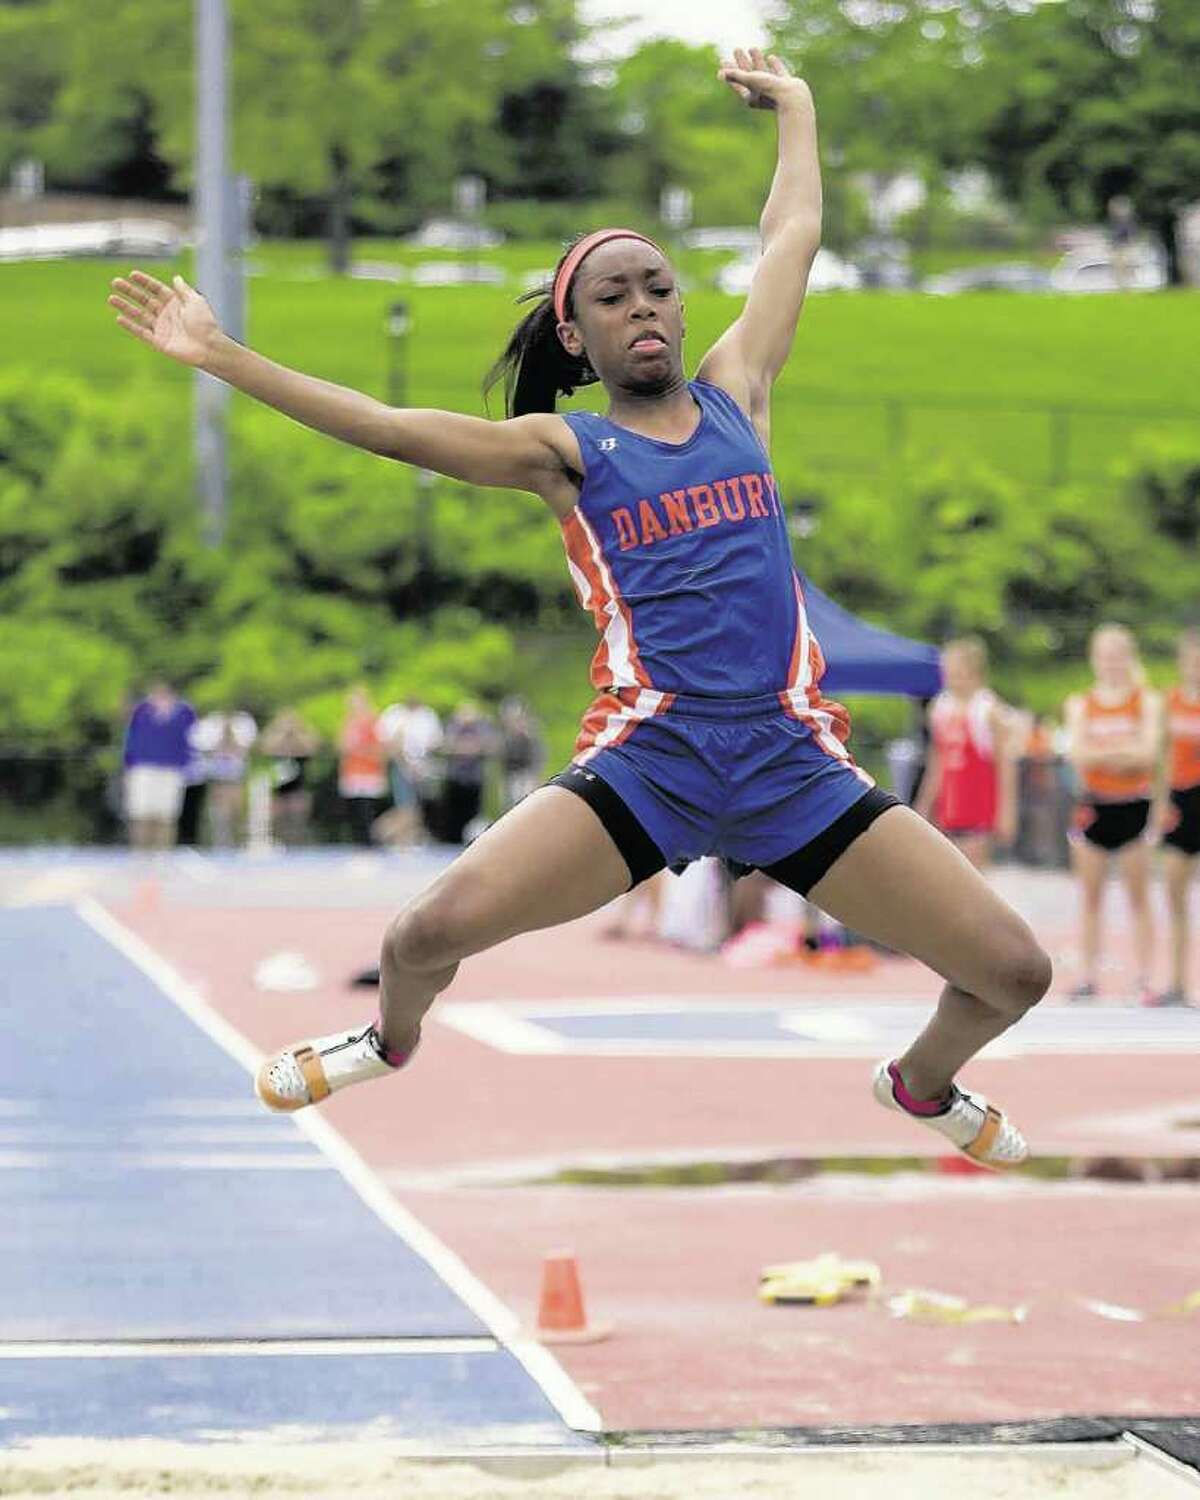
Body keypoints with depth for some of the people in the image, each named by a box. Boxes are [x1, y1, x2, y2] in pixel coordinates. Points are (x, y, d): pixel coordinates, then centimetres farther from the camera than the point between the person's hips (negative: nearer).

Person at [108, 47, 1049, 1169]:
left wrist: (794, 103, 35)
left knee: (1014, 970, -4)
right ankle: (393, 1039, 21)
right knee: (436, 925, -19)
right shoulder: (566, 451, 5)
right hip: (648, 764, -2)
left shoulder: (734, 392, 13)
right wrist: (218, 355, -6)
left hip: (795, 763, 3)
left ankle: (922, 1083, 33)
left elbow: (794, 233, 23)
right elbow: (386, 427, -1)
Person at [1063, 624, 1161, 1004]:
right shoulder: (1080, 705, 7)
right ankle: (1088, 977, 8)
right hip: (1095, 806, 2)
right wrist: (1124, 752, -18)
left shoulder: (1147, 702, 2)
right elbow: (1077, 754, -7)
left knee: (1139, 897, 1)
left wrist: (1100, 753, -17)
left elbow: (1147, 752, -11)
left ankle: (1144, 979, 2)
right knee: (1091, 898, 4)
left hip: (1133, 805, -2)